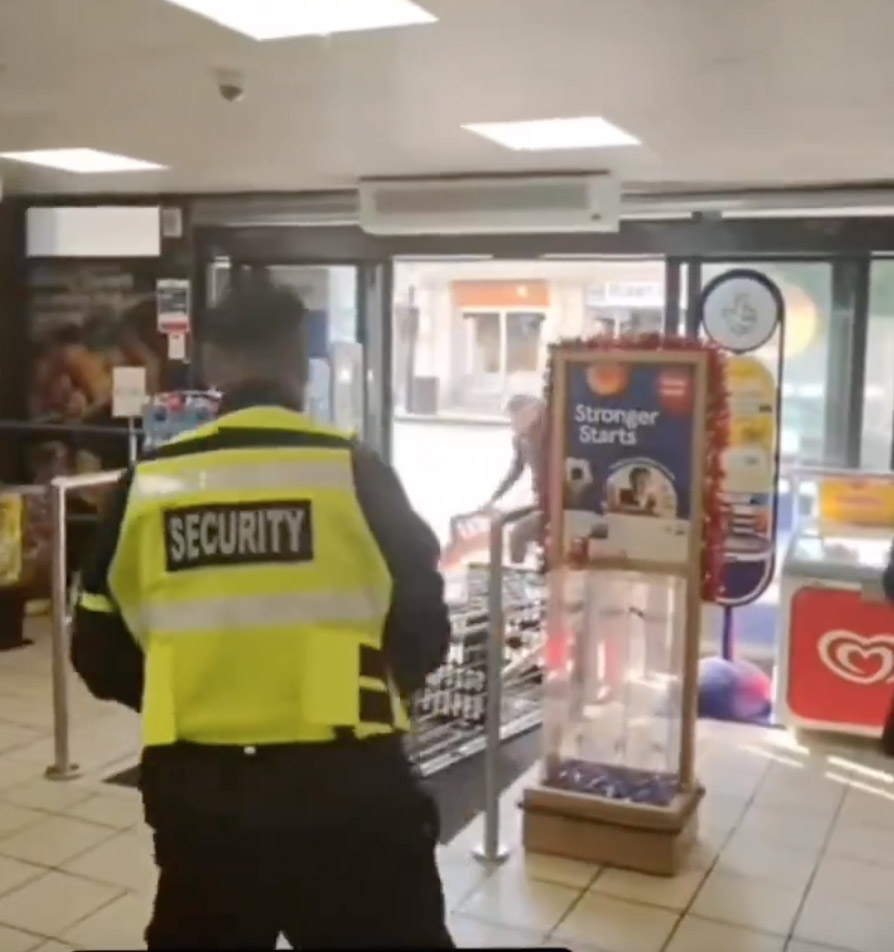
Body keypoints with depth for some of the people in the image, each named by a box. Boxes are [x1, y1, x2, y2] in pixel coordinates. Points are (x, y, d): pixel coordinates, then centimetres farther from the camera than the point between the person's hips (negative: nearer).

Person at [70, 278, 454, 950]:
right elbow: (423, 630, -2)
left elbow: (100, 655, 7)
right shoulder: (353, 472, -9)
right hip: (341, 786, -3)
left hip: (196, 790, 3)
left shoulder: (148, 485, -2)